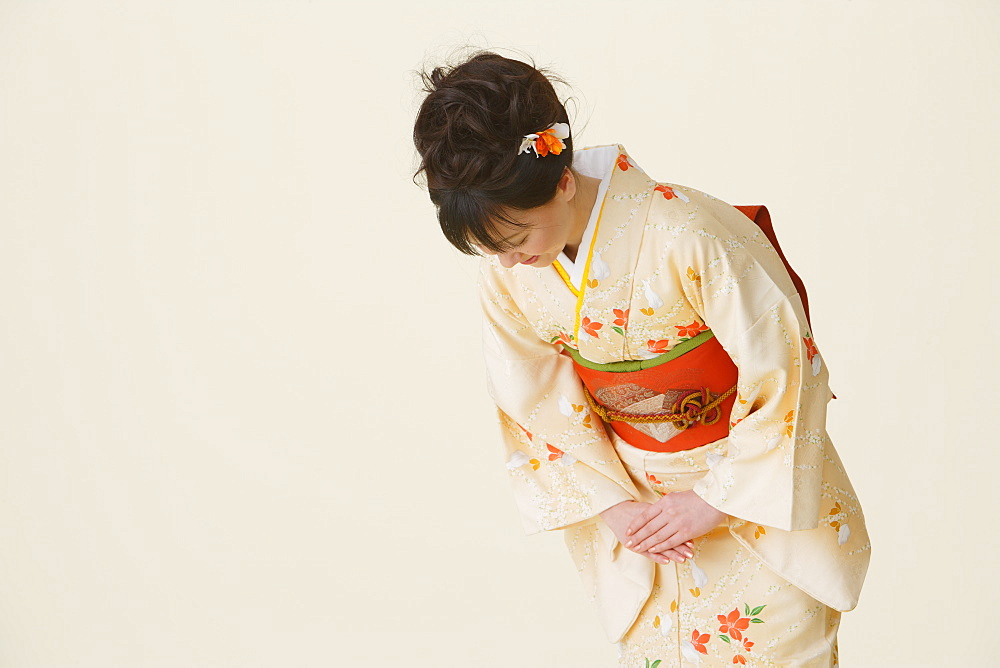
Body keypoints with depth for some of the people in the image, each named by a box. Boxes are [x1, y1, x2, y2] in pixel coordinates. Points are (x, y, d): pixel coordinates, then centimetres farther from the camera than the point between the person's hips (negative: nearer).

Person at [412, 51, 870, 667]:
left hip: (756, 485, -4)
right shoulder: (505, 273, -12)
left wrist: (715, 502, -16)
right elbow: (539, 403, 1)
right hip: (635, 498, 4)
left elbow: (789, 371, -21)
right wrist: (611, 505, -9)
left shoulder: (690, 235, -29)